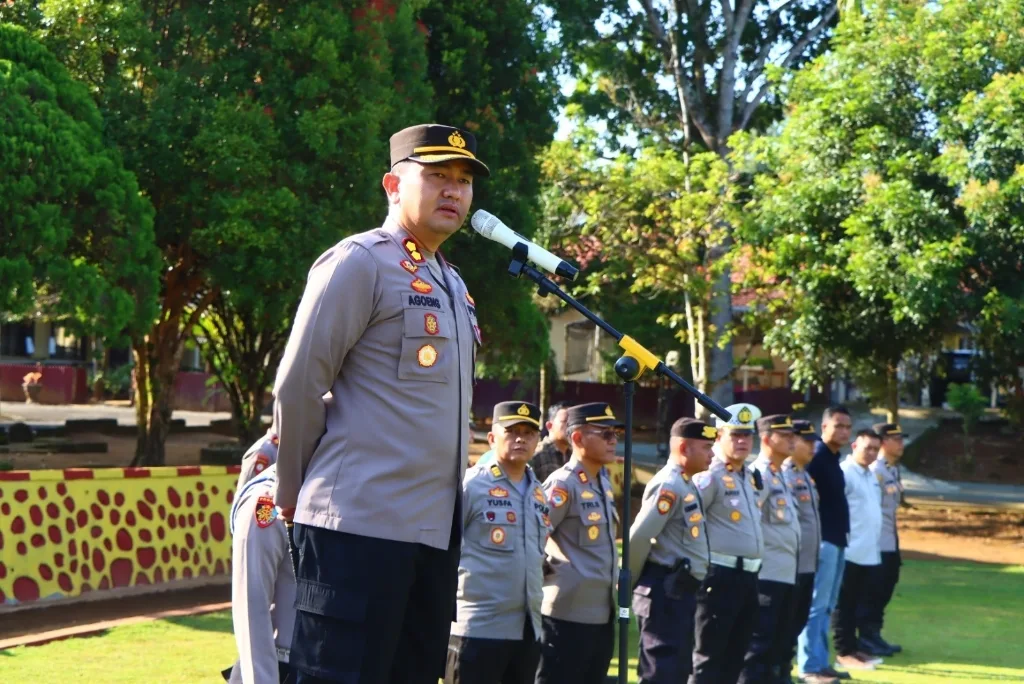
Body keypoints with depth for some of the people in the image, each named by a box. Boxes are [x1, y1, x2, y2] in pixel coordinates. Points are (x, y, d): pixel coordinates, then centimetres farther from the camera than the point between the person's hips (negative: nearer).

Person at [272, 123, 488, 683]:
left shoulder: (452, 285, 19)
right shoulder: (359, 263, -7)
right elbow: (297, 388, -8)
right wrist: (294, 494, 0)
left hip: (437, 530, 8)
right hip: (359, 526, -8)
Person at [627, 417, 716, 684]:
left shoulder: (687, 485, 15)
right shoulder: (668, 486, -16)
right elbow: (639, 537, -20)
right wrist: (632, 582, -9)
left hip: (682, 590, 10)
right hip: (665, 591, -10)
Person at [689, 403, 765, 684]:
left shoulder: (752, 478, 15)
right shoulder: (710, 477, -12)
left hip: (749, 576, 9)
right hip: (720, 576, -9)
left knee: (735, 654, 15)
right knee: (709, 656, -3)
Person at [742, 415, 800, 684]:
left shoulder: (781, 475, 18)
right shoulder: (758, 475, -12)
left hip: (787, 572, 9)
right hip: (766, 572, -9)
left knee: (780, 640, 14)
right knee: (760, 641, -6)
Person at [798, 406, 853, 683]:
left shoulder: (833, 459, 16)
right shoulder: (816, 457, -13)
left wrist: (841, 535, 17)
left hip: (837, 539, 10)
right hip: (823, 540, -10)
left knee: (826, 606, 13)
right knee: (816, 605, -7)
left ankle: (820, 661, 19)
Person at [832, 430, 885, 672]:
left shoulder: (871, 475, 17)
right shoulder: (844, 473, -12)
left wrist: (875, 543, 18)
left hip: (868, 551, 9)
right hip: (850, 550, -9)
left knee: (856, 603, 14)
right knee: (845, 603, -2)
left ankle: (853, 648, 20)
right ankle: (844, 651, 1)